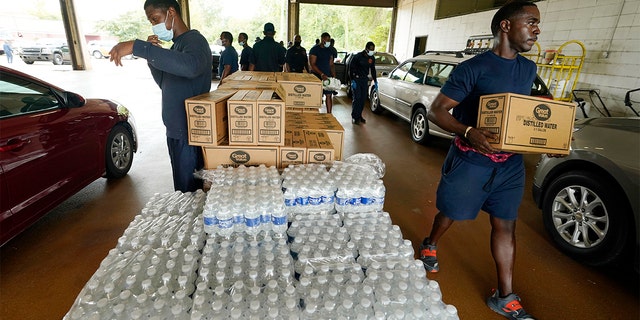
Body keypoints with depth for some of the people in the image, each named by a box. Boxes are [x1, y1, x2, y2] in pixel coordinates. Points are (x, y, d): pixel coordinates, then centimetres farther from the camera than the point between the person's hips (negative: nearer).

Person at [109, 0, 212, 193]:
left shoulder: (194, 40, -13)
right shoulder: (176, 45, 17)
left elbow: (191, 66, -38)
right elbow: (165, 84, 21)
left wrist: (138, 47, -35)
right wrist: (151, 55, 5)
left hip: (189, 133, -9)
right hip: (176, 130, 9)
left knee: (188, 191, -2)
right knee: (183, 187, 18)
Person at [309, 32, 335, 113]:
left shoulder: (329, 50, 12)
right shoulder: (314, 49, -6)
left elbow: (331, 65, 16)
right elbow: (312, 64, -13)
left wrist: (334, 76, 3)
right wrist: (322, 74, -22)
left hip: (327, 76, 5)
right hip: (317, 76, -5)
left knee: (329, 95, 1)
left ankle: (329, 114, 7)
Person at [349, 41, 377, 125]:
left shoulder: (372, 58, 4)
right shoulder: (358, 56, -12)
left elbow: (373, 70, 16)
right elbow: (351, 69, -10)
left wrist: (375, 81, 12)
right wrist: (353, 80, -17)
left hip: (365, 80, 5)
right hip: (356, 79, -5)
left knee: (363, 98, 5)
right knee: (357, 98, -10)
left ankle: (359, 115, 17)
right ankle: (354, 117, -2)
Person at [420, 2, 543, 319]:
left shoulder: (528, 69, 9)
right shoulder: (473, 68, -13)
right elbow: (436, 110, -15)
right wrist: (468, 132, -32)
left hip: (510, 162, 6)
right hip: (470, 160, -6)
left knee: (505, 225, 10)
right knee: (450, 214, 12)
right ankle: (429, 246, 44)